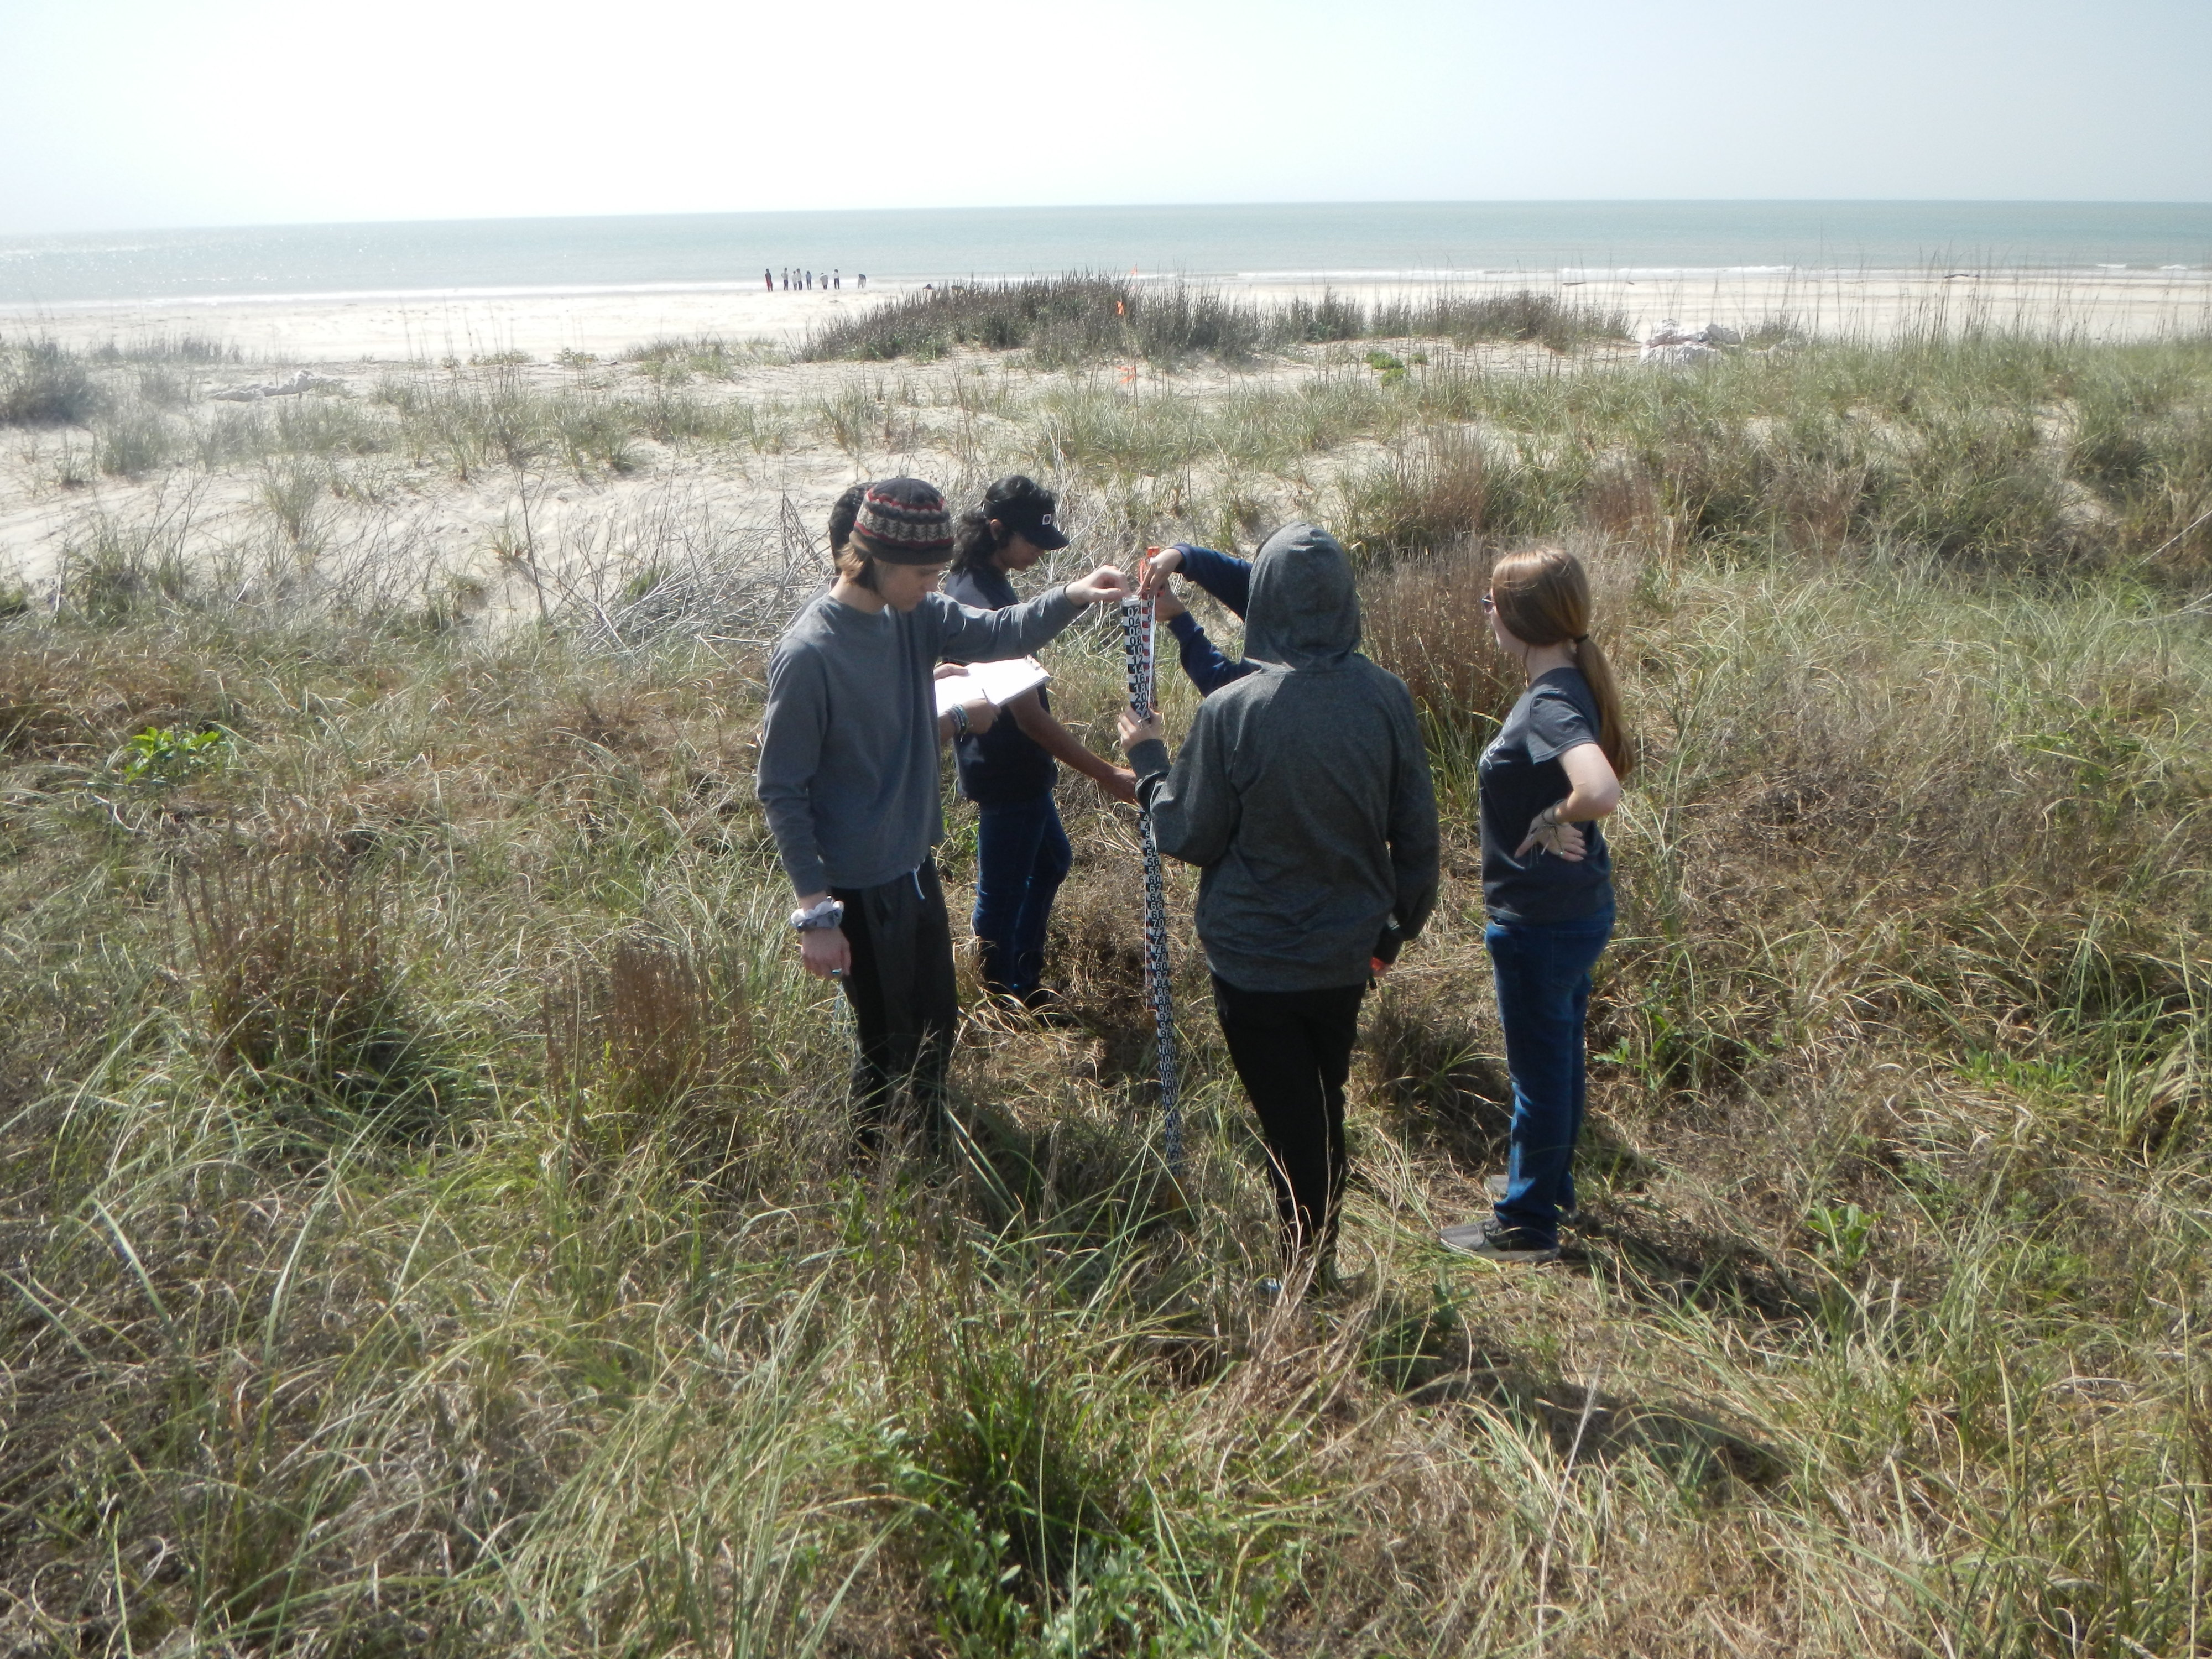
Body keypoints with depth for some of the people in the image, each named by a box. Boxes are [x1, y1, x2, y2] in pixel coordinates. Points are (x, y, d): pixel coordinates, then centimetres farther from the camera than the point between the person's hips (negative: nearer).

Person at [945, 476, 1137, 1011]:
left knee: (1052, 861, 25)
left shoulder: (967, 584, 3)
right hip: (1007, 773, -11)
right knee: (1002, 893, 5)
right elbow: (1029, 716, -30)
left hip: (1008, 765, 11)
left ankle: (1024, 979, 37)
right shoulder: (988, 603, -28)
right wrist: (1106, 775, -28)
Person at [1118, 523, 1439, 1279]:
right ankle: (1322, 1259, 42)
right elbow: (1417, 834, -2)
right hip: (1346, 956, 4)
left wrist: (1148, 758, 4)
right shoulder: (1387, 698, -10)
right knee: (1325, 1110, 24)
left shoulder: (1230, 712, -23)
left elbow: (1190, 837, -12)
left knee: (1291, 1127, 12)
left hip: (1255, 963, -4)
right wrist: (1397, 926, 14)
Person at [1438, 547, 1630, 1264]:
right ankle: (1547, 1182, 44)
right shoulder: (1569, 686, 2)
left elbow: (1601, 791, -42)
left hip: (1539, 923, -9)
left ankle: (1526, 1224, 24)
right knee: (1558, 1056, 24)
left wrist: (1549, 822, -25)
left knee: (1539, 1069, 7)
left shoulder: (1550, 704, -26)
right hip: (1576, 909, 9)